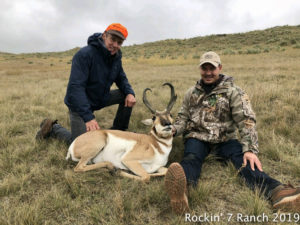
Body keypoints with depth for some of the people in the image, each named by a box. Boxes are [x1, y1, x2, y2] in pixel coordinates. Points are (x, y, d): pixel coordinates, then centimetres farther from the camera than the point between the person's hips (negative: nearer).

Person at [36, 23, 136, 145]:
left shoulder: (116, 57, -3)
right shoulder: (84, 54, -26)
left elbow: (121, 79, 7)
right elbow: (75, 87, -33)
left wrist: (130, 93, -18)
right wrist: (88, 117, -41)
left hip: (101, 98, 7)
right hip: (79, 103, -7)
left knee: (127, 96, -7)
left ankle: (118, 131, 8)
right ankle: (53, 127, 14)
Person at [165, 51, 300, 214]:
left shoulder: (233, 92, 1)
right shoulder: (192, 93, 12)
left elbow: (246, 121, -9)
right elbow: (183, 117, 17)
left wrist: (250, 149, -22)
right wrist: (174, 129, -6)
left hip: (224, 139, 0)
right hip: (197, 138, 0)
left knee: (243, 158, -29)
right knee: (191, 158, -32)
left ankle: (278, 193, -50)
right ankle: (180, 190, -63)